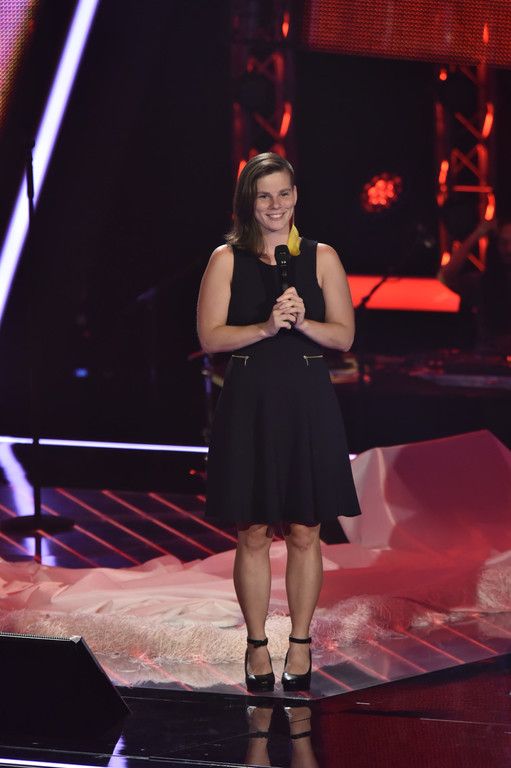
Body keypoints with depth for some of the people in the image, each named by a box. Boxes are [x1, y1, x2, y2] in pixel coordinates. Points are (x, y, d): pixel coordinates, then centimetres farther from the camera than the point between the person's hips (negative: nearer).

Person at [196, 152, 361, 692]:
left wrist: (302, 322, -14)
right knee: (253, 534, 2)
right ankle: (257, 647, 14)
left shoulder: (321, 258, 6)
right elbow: (210, 337, -3)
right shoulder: (227, 259, 3)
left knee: (303, 532, 3)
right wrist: (266, 327, -17)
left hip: (307, 404, 1)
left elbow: (344, 335, 4)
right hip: (249, 404, -1)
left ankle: (300, 645, 14)